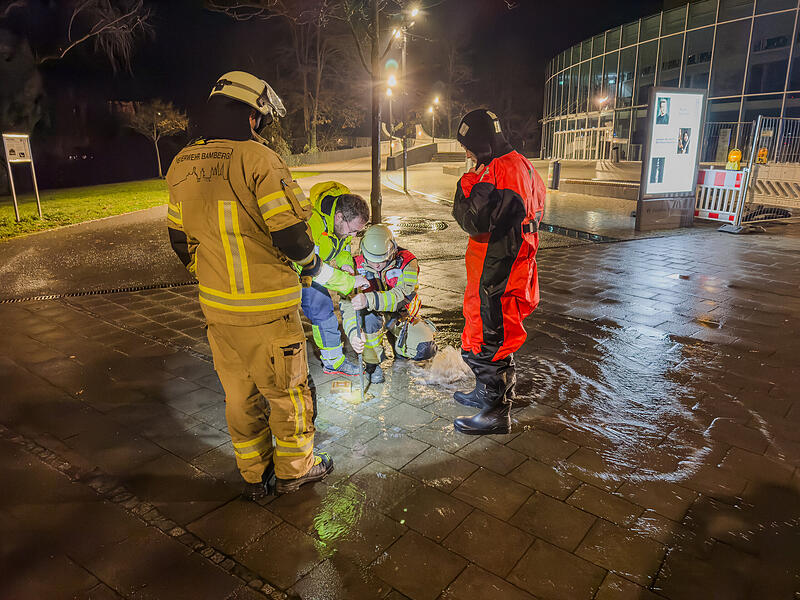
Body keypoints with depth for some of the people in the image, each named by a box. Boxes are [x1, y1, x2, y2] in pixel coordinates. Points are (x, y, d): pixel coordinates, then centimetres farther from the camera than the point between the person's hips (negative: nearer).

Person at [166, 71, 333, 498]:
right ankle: (293, 468, 29)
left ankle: (253, 475, 33)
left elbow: (180, 241, 13)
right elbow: (290, 233, -19)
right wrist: (311, 263, 1)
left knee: (239, 392, 18)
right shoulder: (257, 159, -16)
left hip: (216, 307, 7)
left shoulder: (181, 166, 6)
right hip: (266, 309, -6)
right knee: (286, 389, 12)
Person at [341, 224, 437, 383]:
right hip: (376, 315, 0)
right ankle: (372, 363, -10)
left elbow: (402, 296, -38)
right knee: (369, 319, -37)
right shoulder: (357, 266, -19)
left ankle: (399, 346, 16)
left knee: (425, 350, -19)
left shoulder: (406, 262, -23)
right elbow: (348, 307, -24)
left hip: (402, 314, 0)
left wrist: (370, 300, -56)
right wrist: (353, 334, -45)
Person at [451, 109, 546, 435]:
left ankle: (496, 413, 12)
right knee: (494, 332, 23)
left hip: (496, 271, -11)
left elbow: (475, 222, -28)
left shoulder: (498, 170, -21)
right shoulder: (521, 165, 12)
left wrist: (465, 188, -9)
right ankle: (489, 394, 40)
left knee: (485, 341, 0)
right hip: (514, 264, 11)